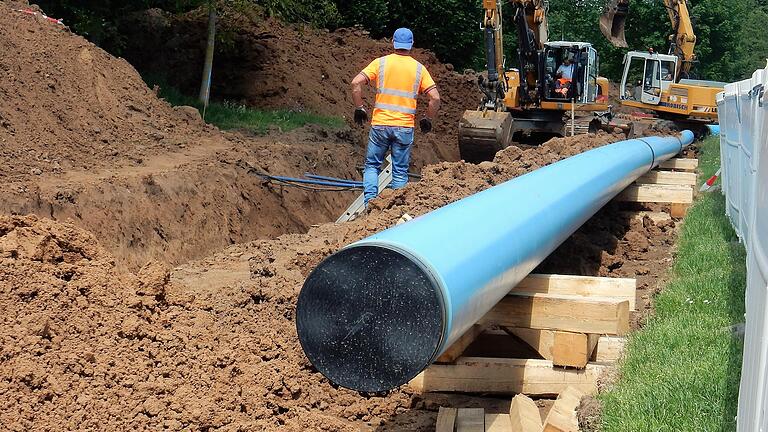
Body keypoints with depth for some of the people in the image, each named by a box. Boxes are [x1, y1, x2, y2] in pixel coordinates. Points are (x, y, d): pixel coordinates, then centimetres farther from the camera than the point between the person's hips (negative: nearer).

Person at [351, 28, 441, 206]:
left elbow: (356, 83, -9)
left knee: (372, 165, 12)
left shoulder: (381, 62, 1)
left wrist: (359, 108, 3)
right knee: (400, 172, 9)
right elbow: (435, 98, -4)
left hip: (380, 124, 0)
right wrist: (427, 120, 10)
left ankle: (370, 202, -3)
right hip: (405, 127, 0)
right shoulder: (418, 68, 2)